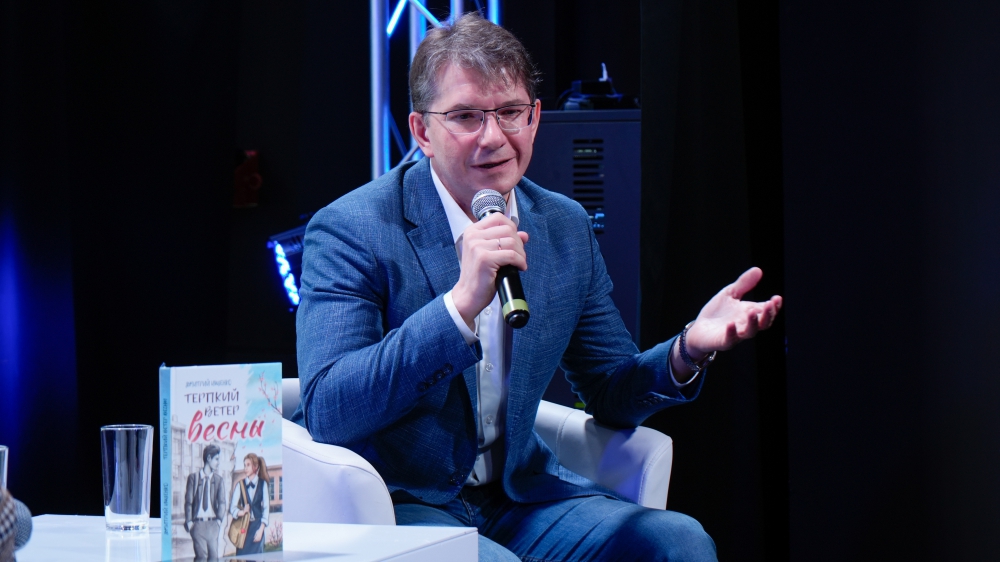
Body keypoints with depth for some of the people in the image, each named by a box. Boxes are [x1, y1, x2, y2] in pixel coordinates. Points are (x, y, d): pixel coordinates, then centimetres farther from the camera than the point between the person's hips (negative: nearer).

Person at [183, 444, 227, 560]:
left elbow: (221, 501, 4)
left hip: (213, 523, 2)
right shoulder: (193, 477, 4)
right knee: (201, 556, -7)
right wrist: (189, 521, -4)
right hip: (198, 523, -2)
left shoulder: (218, 479, 9)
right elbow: (188, 501, 3)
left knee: (214, 555, -2)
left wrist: (219, 520, -9)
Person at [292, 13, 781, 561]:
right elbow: (325, 413, -24)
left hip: (519, 495, 5)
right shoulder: (349, 230, -12)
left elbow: (611, 395, 13)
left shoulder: (567, 227, 6)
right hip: (397, 505, -5)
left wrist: (687, 350, -9)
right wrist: (461, 304, -32)